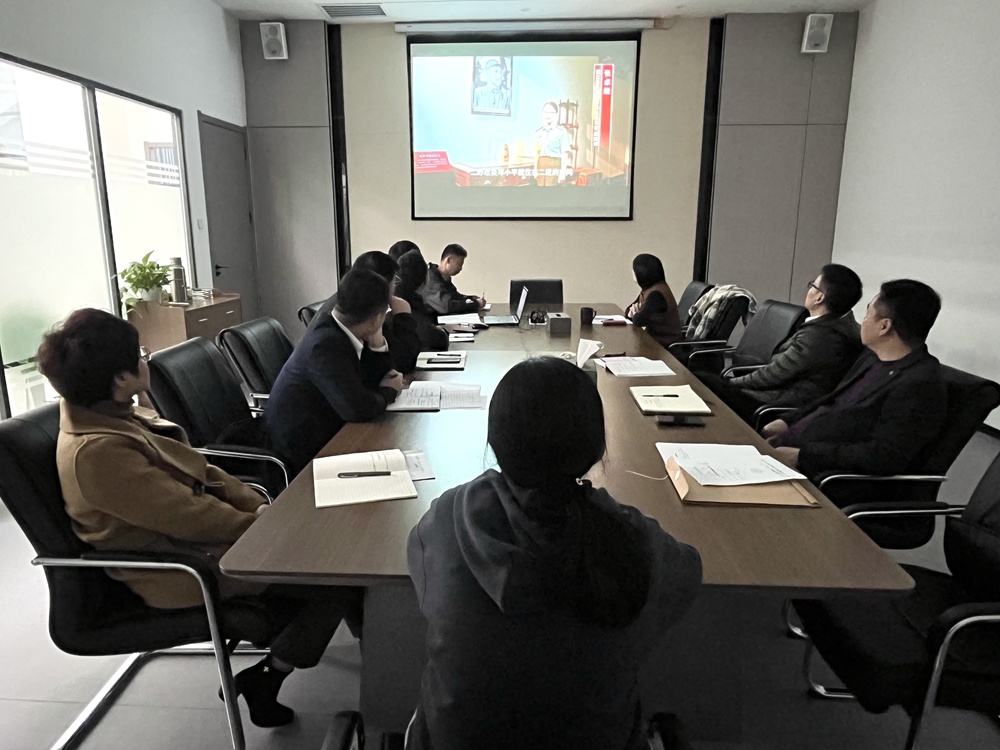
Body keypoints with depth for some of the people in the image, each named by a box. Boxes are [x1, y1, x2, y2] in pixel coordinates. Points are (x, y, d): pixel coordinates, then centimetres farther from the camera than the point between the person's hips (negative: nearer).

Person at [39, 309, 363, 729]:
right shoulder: (96, 452, -27)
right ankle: (263, 684, 5)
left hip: (188, 531, 9)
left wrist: (255, 504, -2)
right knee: (336, 578, -12)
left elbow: (194, 470, 8)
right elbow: (189, 516, -26)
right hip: (180, 566, -9)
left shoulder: (112, 415, 3)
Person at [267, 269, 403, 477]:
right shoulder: (326, 345, -27)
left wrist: (376, 341, -10)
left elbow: (376, 378, 7)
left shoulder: (337, 330, -3)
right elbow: (359, 409, -32)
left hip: (323, 433, 8)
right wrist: (389, 391, -13)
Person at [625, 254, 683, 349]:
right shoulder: (649, 289, 6)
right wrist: (634, 312, -11)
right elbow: (629, 311, 12)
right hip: (655, 338, 8)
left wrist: (635, 315, -4)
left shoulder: (656, 294, -22)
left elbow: (639, 321, -26)